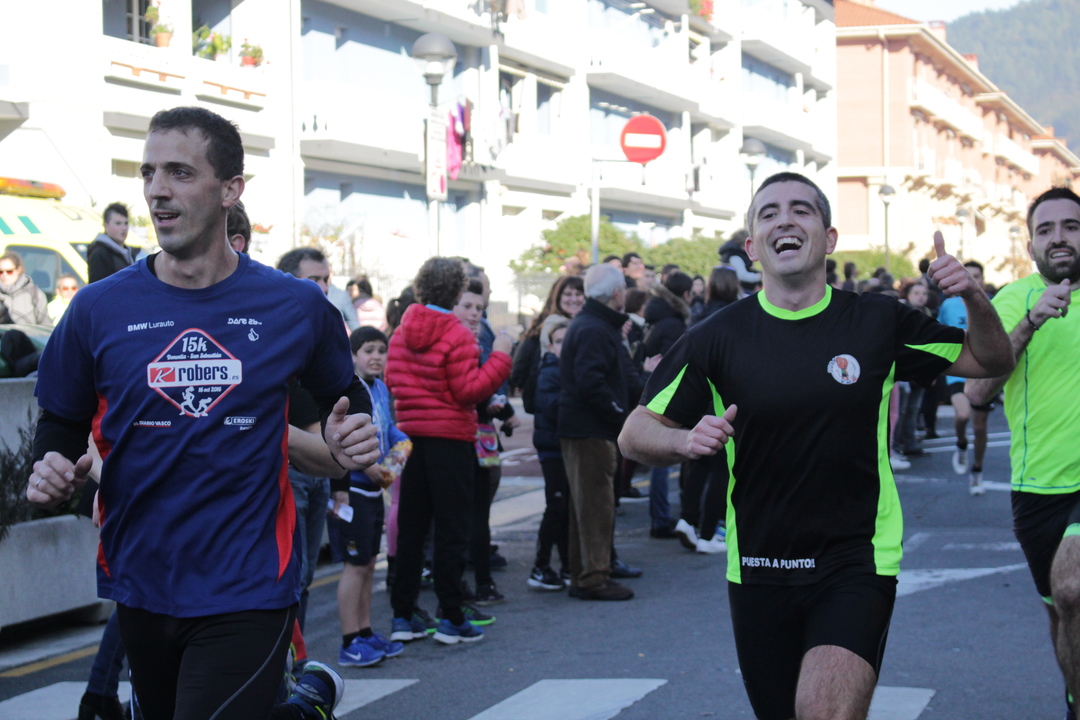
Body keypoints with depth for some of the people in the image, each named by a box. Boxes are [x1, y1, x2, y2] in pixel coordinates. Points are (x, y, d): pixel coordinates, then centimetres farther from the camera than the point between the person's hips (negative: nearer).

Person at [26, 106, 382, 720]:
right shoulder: (98, 309, -1)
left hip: (248, 593, -3)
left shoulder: (295, 306, -3)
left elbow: (345, 396, 13)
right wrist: (53, 472, -12)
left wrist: (352, 441, -8)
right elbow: (62, 427, 10)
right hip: (142, 590, 3)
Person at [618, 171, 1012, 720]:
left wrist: (975, 298, -10)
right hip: (757, 569, 2)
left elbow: (989, 361, 10)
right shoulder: (717, 337, -3)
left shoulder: (880, 322, -1)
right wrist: (686, 440, -20)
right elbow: (635, 433, 2)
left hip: (857, 560, -1)